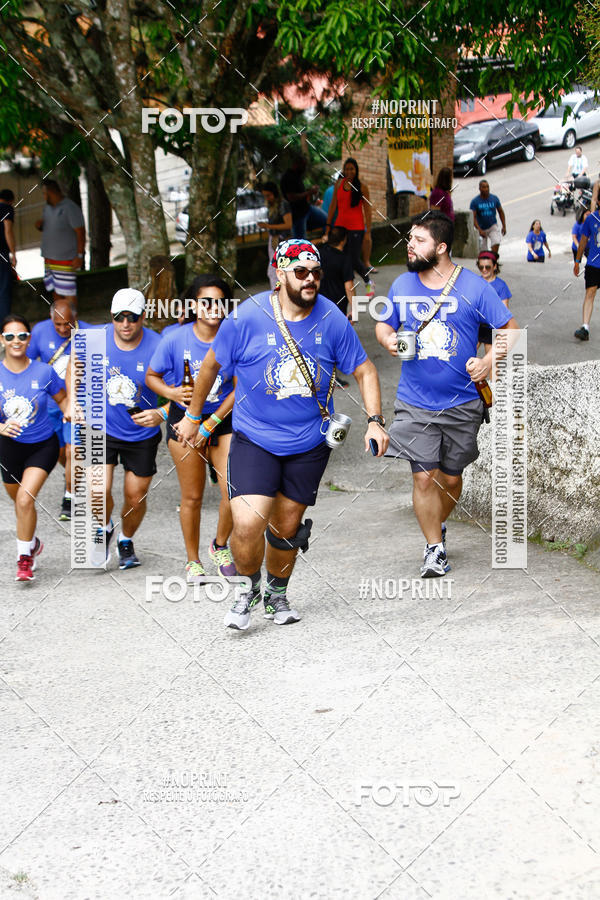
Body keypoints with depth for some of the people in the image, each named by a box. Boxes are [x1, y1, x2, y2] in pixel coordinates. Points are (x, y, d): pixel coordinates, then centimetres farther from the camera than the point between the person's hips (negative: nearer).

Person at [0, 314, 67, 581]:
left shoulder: (44, 372, -12)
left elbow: (62, 399, 5)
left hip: (42, 446, -2)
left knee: (25, 499, -20)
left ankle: (25, 558, -3)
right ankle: (32, 543, 50)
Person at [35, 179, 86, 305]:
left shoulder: (70, 208, -15)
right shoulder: (48, 207, 11)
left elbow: (81, 233, -16)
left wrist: (79, 256, -20)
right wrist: (40, 225, 0)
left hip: (65, 259, -9)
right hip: (50, 257, 9)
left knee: (67, 291, -7)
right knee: (55, 290, 13)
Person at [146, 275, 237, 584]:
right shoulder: (176, 340, -10)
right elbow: (152, 376, 3)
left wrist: (210, 424, -11)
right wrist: (172, 392, -18)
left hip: (225, 419, 1)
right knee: (192, 496, 4)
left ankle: (220, 546, 19)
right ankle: (192, 561, 21)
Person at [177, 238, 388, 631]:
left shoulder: (332, 320, -7)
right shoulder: (248, 318, -13)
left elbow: (364, 369, 4)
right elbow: (212, 365, 2)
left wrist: (375, 420, -8)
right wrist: (193, 415, 10)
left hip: (310, 442, 2)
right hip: (255, 439, -2)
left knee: (286, 528, 12)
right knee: (248, 524, -16)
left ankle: (277, 593, 39)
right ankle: (250, 588, 13)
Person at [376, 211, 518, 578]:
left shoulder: (474, 286, -6)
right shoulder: (402, 285, 3)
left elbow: (510, 329, 0)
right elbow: (384, 324, 17)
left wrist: (488, 361, -15)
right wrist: (389, 339, -6)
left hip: (462, 404, -1)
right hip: (415, 403, 1)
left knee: (451, 478, 12)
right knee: (424, 477, -8)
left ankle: (438, 524, 41)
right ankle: (435, 548, 6)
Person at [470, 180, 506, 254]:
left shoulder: (494, 198, -4)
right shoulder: (474, 201, -11)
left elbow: (501, 212, 9)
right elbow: (473, 217, -15)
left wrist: (504, 226, 6)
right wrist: (479, 230, -26)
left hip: (493, 226, 1)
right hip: (481, 228, -1)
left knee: (496, 243, -23)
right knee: (483, 251, 5)